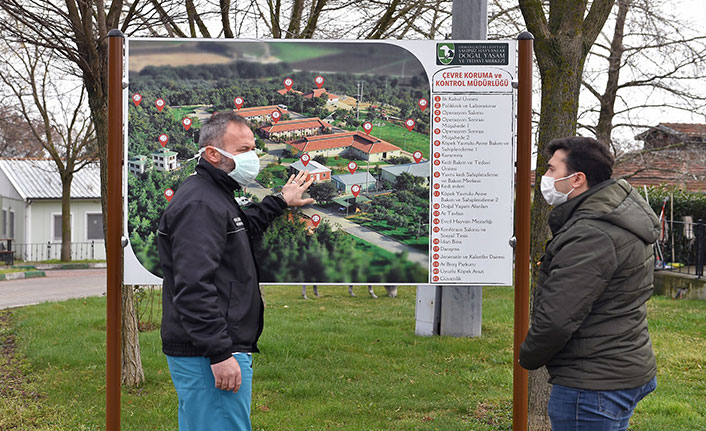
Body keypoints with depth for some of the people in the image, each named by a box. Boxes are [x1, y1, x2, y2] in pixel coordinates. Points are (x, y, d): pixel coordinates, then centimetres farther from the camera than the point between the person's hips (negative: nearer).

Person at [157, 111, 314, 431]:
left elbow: (243, 228, 41)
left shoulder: (214, 196, 17)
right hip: (209, 354, -11)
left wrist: (280, 202, 41)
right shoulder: (199, 204, -17)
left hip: (220, 348, 11)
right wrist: (220, 354, -26)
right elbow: (194, 287, -25)